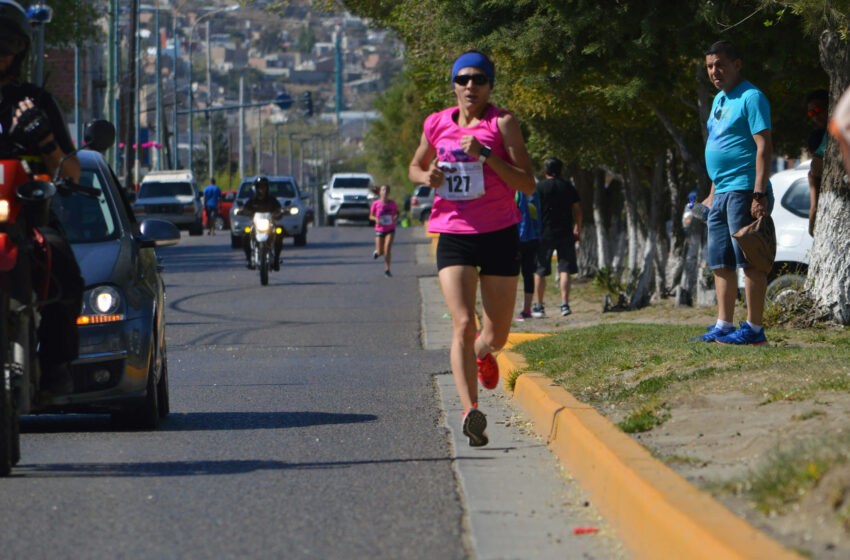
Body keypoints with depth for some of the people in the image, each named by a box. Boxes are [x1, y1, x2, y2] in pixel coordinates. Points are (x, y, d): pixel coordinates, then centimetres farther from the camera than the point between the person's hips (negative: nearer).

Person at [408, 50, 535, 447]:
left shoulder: (502, 123, -5)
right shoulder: (436, 125, 5)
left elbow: (527, 184, -12)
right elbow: (415, 167, 23)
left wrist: (485, 154, -22)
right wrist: (427, 176, -1)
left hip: (500, 235, 0)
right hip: (454, 235, 1)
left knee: (498, 335, 11)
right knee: (463, 323, -19)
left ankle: (482, 352, 49)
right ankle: (470, 411, -25)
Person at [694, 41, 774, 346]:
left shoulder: (751, 98, -9)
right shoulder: (720, 99, 19)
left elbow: (763, 146, -16)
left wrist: (759, 194, -22)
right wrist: (713, 193, 23)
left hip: (744, 191, -10)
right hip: (722, 194, 10)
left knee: (749, 261, -8)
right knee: (721, 263, 10)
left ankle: (754, 328, -6)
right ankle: (723, 326, 14)